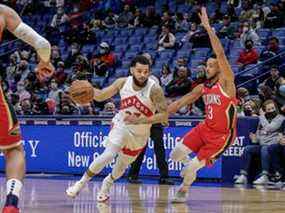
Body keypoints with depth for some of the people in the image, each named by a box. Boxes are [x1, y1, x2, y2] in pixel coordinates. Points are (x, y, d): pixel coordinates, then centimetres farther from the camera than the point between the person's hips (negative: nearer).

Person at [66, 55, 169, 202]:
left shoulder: (154, 89, -26)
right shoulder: (123, 82, -16)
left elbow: (164, 115, -27)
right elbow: (101, 96, -5)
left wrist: (140, 120, -37)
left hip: (139, 133, 0)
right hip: (121, 125, 0)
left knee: (122, 165, 14)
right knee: (109, 155, -22)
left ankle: (107, 182, 45)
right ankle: (81, 183, -8)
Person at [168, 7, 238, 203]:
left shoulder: (226, 82, -15)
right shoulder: (203, 87, 6)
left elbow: (220, 53, -26)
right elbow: (181, 102, 13)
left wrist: (208, 28, -29)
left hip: (222, 135, -6)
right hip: (205, 128, 6)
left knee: (192, 166, -8)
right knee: (176, 154, -5)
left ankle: (183, 191, 19)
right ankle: (191, 165, 27)